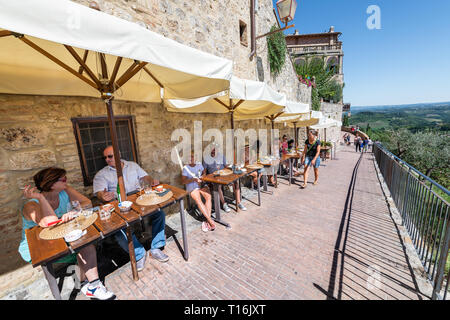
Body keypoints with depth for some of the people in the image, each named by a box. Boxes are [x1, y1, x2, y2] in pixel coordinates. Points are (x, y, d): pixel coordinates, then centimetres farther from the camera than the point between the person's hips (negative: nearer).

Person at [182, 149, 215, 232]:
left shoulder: (199, 165, 13)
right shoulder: (186, 168, 3)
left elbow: (204, 173, 23)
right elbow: (183, 181, -1)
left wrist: (202, 177, 0)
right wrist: (193, 179, -16)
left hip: (202, 185, 3)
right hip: (192, 187, -2)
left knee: (208, 196, -29)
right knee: (198, 200, -32)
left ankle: (207, 221, -31)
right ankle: (211, 221, -32)